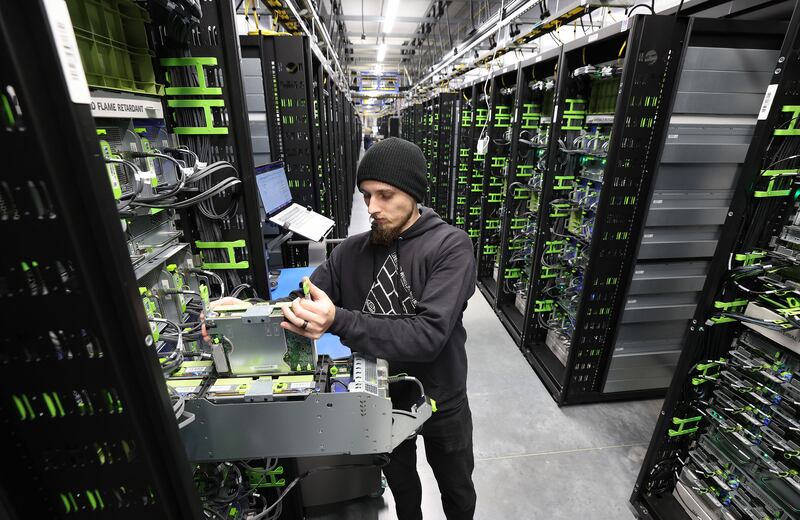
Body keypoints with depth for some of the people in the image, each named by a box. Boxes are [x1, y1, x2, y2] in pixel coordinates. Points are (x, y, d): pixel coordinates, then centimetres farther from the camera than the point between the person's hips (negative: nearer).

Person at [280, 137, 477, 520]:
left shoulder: (451, 246, -23)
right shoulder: (351, 251, -9)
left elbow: (429, 334, -33)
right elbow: (300, 303, -10)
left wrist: (338, 321, -42)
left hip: (440, 401, -2)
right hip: (381, 397, 3)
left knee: (456, 489, 26)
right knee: (400, 484, 31)